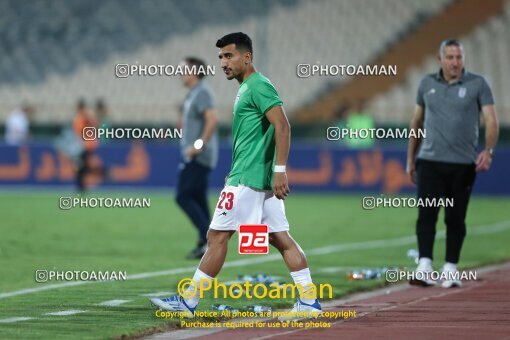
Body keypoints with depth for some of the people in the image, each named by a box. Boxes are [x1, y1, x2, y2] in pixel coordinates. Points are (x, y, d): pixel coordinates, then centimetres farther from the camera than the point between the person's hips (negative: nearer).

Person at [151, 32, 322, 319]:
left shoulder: (258, 86, -12)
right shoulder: (247, 88, 18)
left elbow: (282, 126, -21)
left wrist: (280, 170, -26)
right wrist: (236, 172, 28)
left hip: (248, 178, -10)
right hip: (261, 179, 10)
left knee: (217, 236, -6)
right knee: (281, 238, 6)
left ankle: (189, 302, -2)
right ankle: (309, 301, 4)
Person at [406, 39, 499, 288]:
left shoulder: (477, 84, 0)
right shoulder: (427, 83, 9)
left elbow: (491, 121, -5)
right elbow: (417, 122, 17)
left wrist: (488, 151, -22)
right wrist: (410, 159, 16)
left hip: (463, 164, -1)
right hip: (429, 161, 1)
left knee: (456, 219, 3)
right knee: (426, 214, -9)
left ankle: (450, 272, 11)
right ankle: (424, 269, -14)